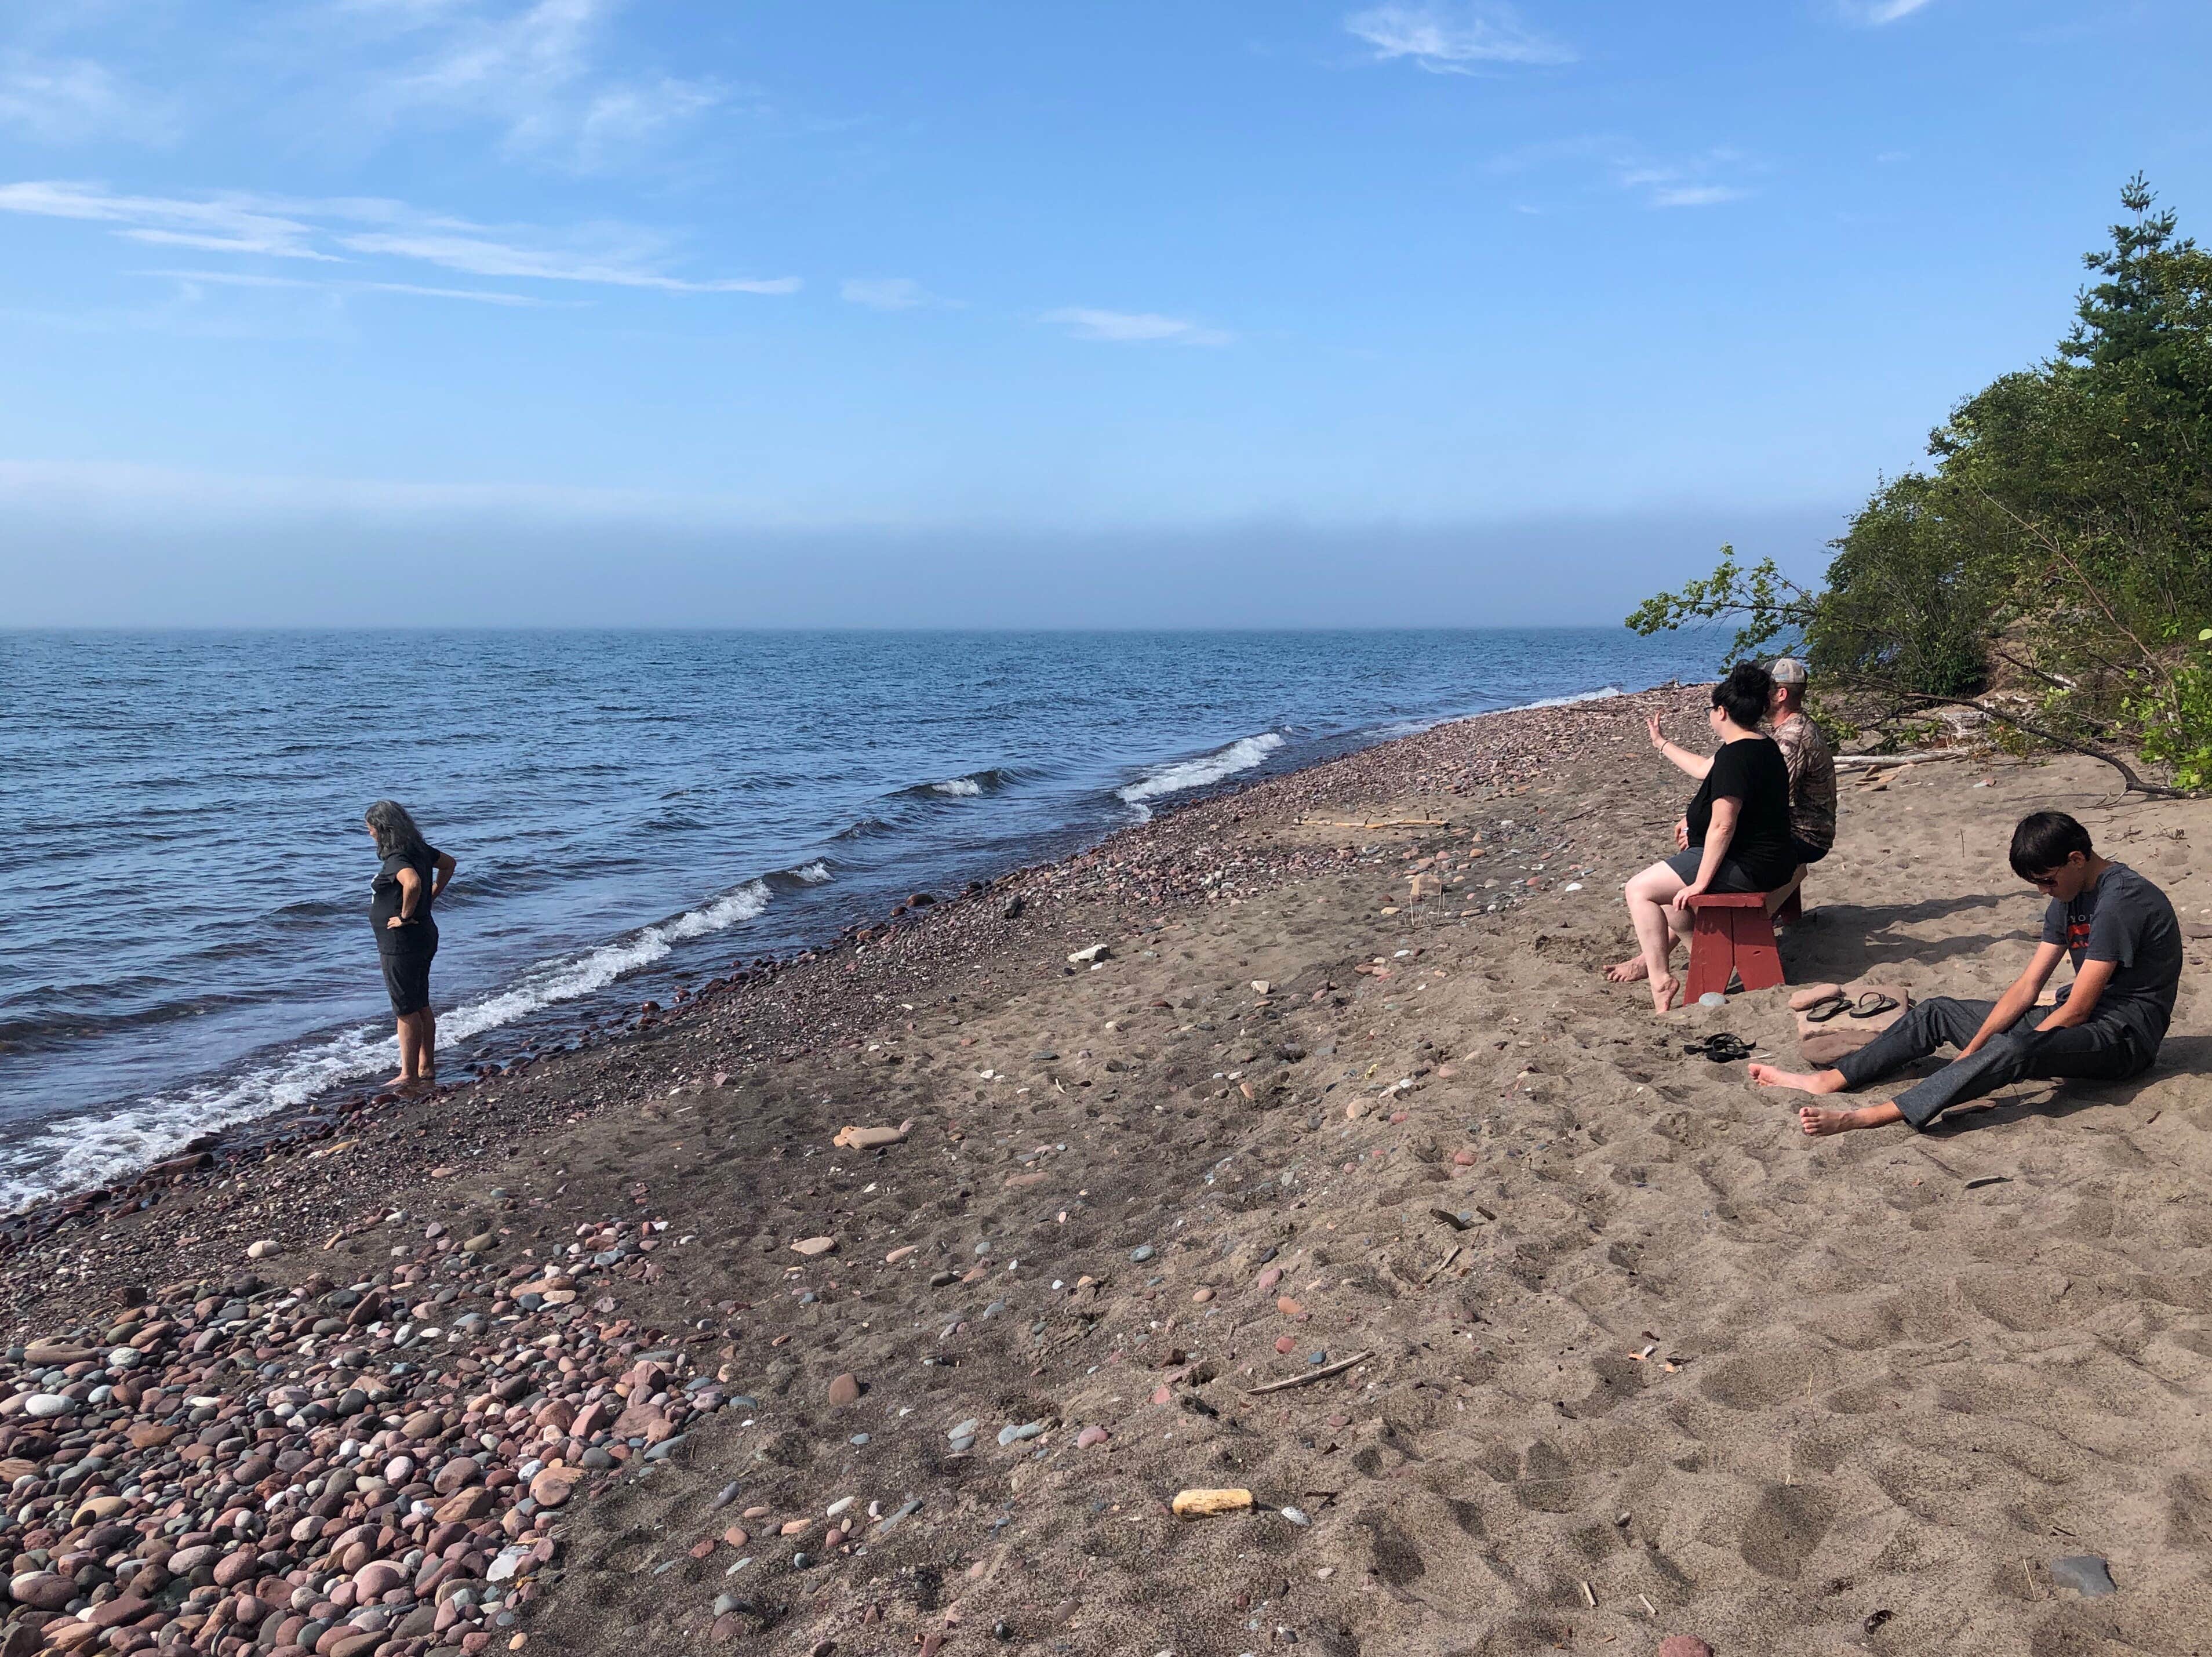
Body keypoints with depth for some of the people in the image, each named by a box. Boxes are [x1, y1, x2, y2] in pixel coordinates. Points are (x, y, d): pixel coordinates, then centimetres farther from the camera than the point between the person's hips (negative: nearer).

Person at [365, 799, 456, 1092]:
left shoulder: (397, 859, -21)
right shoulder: (420, 850, 7)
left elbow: (413, 883, -41)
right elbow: (449, 864, 23)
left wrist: (405, 916, -25)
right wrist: (431, 898, 16)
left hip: (401, 941, -9)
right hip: (424, 936, 9)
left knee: (406, 1010, -2)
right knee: (422, 1006, 16)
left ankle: (409, 1076, 5)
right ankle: (427, 1068, 24)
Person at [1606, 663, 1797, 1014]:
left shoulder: (1735, 755, -22)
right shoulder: (1764, 747, 11)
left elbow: (1722, 826, -27)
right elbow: (1704, 769, 29)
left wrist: (1701, 882, -21)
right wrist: (1662, 744, 40)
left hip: (1745, 867, -11)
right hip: (1769, 862, 11)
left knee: (1639, 890, -8)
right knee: (1670, 882, 30)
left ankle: (1660, 980, -7)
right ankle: (1654, 956, 33)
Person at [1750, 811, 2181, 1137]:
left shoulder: (2121, 899, -21)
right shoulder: (2068, 897, 8)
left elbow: (2077, 1010, -22)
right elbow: (2028, 986, 5)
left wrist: (1989, 1058, -16)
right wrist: (1972, 1050, -6)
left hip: (2122, 1033, -10)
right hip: (2081, 1019, 10)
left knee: (2014, 1047, -38)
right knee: (1939, 1012, 5)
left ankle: (1864, 1118, -49)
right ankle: (1826, 1081, -5)